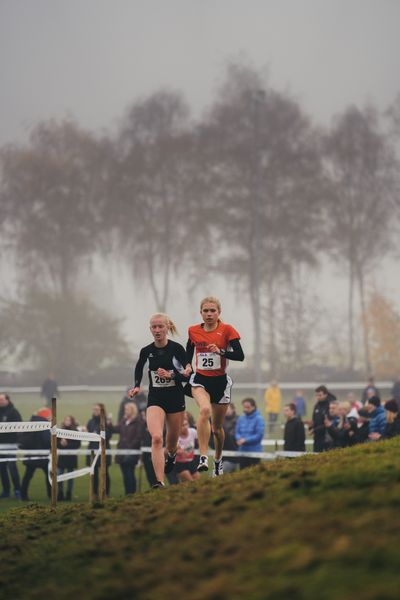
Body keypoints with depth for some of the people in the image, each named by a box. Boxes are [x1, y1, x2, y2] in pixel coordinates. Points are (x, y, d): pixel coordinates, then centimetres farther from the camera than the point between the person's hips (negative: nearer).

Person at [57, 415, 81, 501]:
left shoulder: (75, 432, -1)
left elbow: (77, 445, -7)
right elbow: (55, 443, 5)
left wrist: (67, 444, -16)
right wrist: (60, 443, -14)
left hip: (71, 457, -2)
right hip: (61, 456, 2)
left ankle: (69, 494, 11)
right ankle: (60, 494, 7)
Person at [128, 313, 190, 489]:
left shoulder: (176, 348, -11)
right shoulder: (146, 351, -2)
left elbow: (189, 373, -10)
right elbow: (139, 368, 19)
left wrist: (171, 375, -25)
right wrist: (136, 386, 7)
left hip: (175, 398, 0)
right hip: (155, 399, 0)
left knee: (172, 442, 14)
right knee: (156, 438, -22)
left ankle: (170, 455, 53)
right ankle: (160, 482, -26)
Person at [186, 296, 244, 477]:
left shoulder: (227, 330, -6)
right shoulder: (193, 331, 2)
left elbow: (240, 355, -14)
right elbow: (188, 355, 18)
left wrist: (221, 352, -27)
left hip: (220, 381, 0)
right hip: (200, 380, 0)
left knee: (217, 427, 10)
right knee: (205, 410, -31)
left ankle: (218, 460, 37)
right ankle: (203, 457, -34)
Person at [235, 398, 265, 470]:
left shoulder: (259, 419, -9)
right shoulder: (241, 418, 8)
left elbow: (259, 435, -15)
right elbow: (237, 432, 9)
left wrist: (245, 440, -17)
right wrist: (239, 438, -13)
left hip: (254, 451, -5)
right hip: (242, 450, 5)